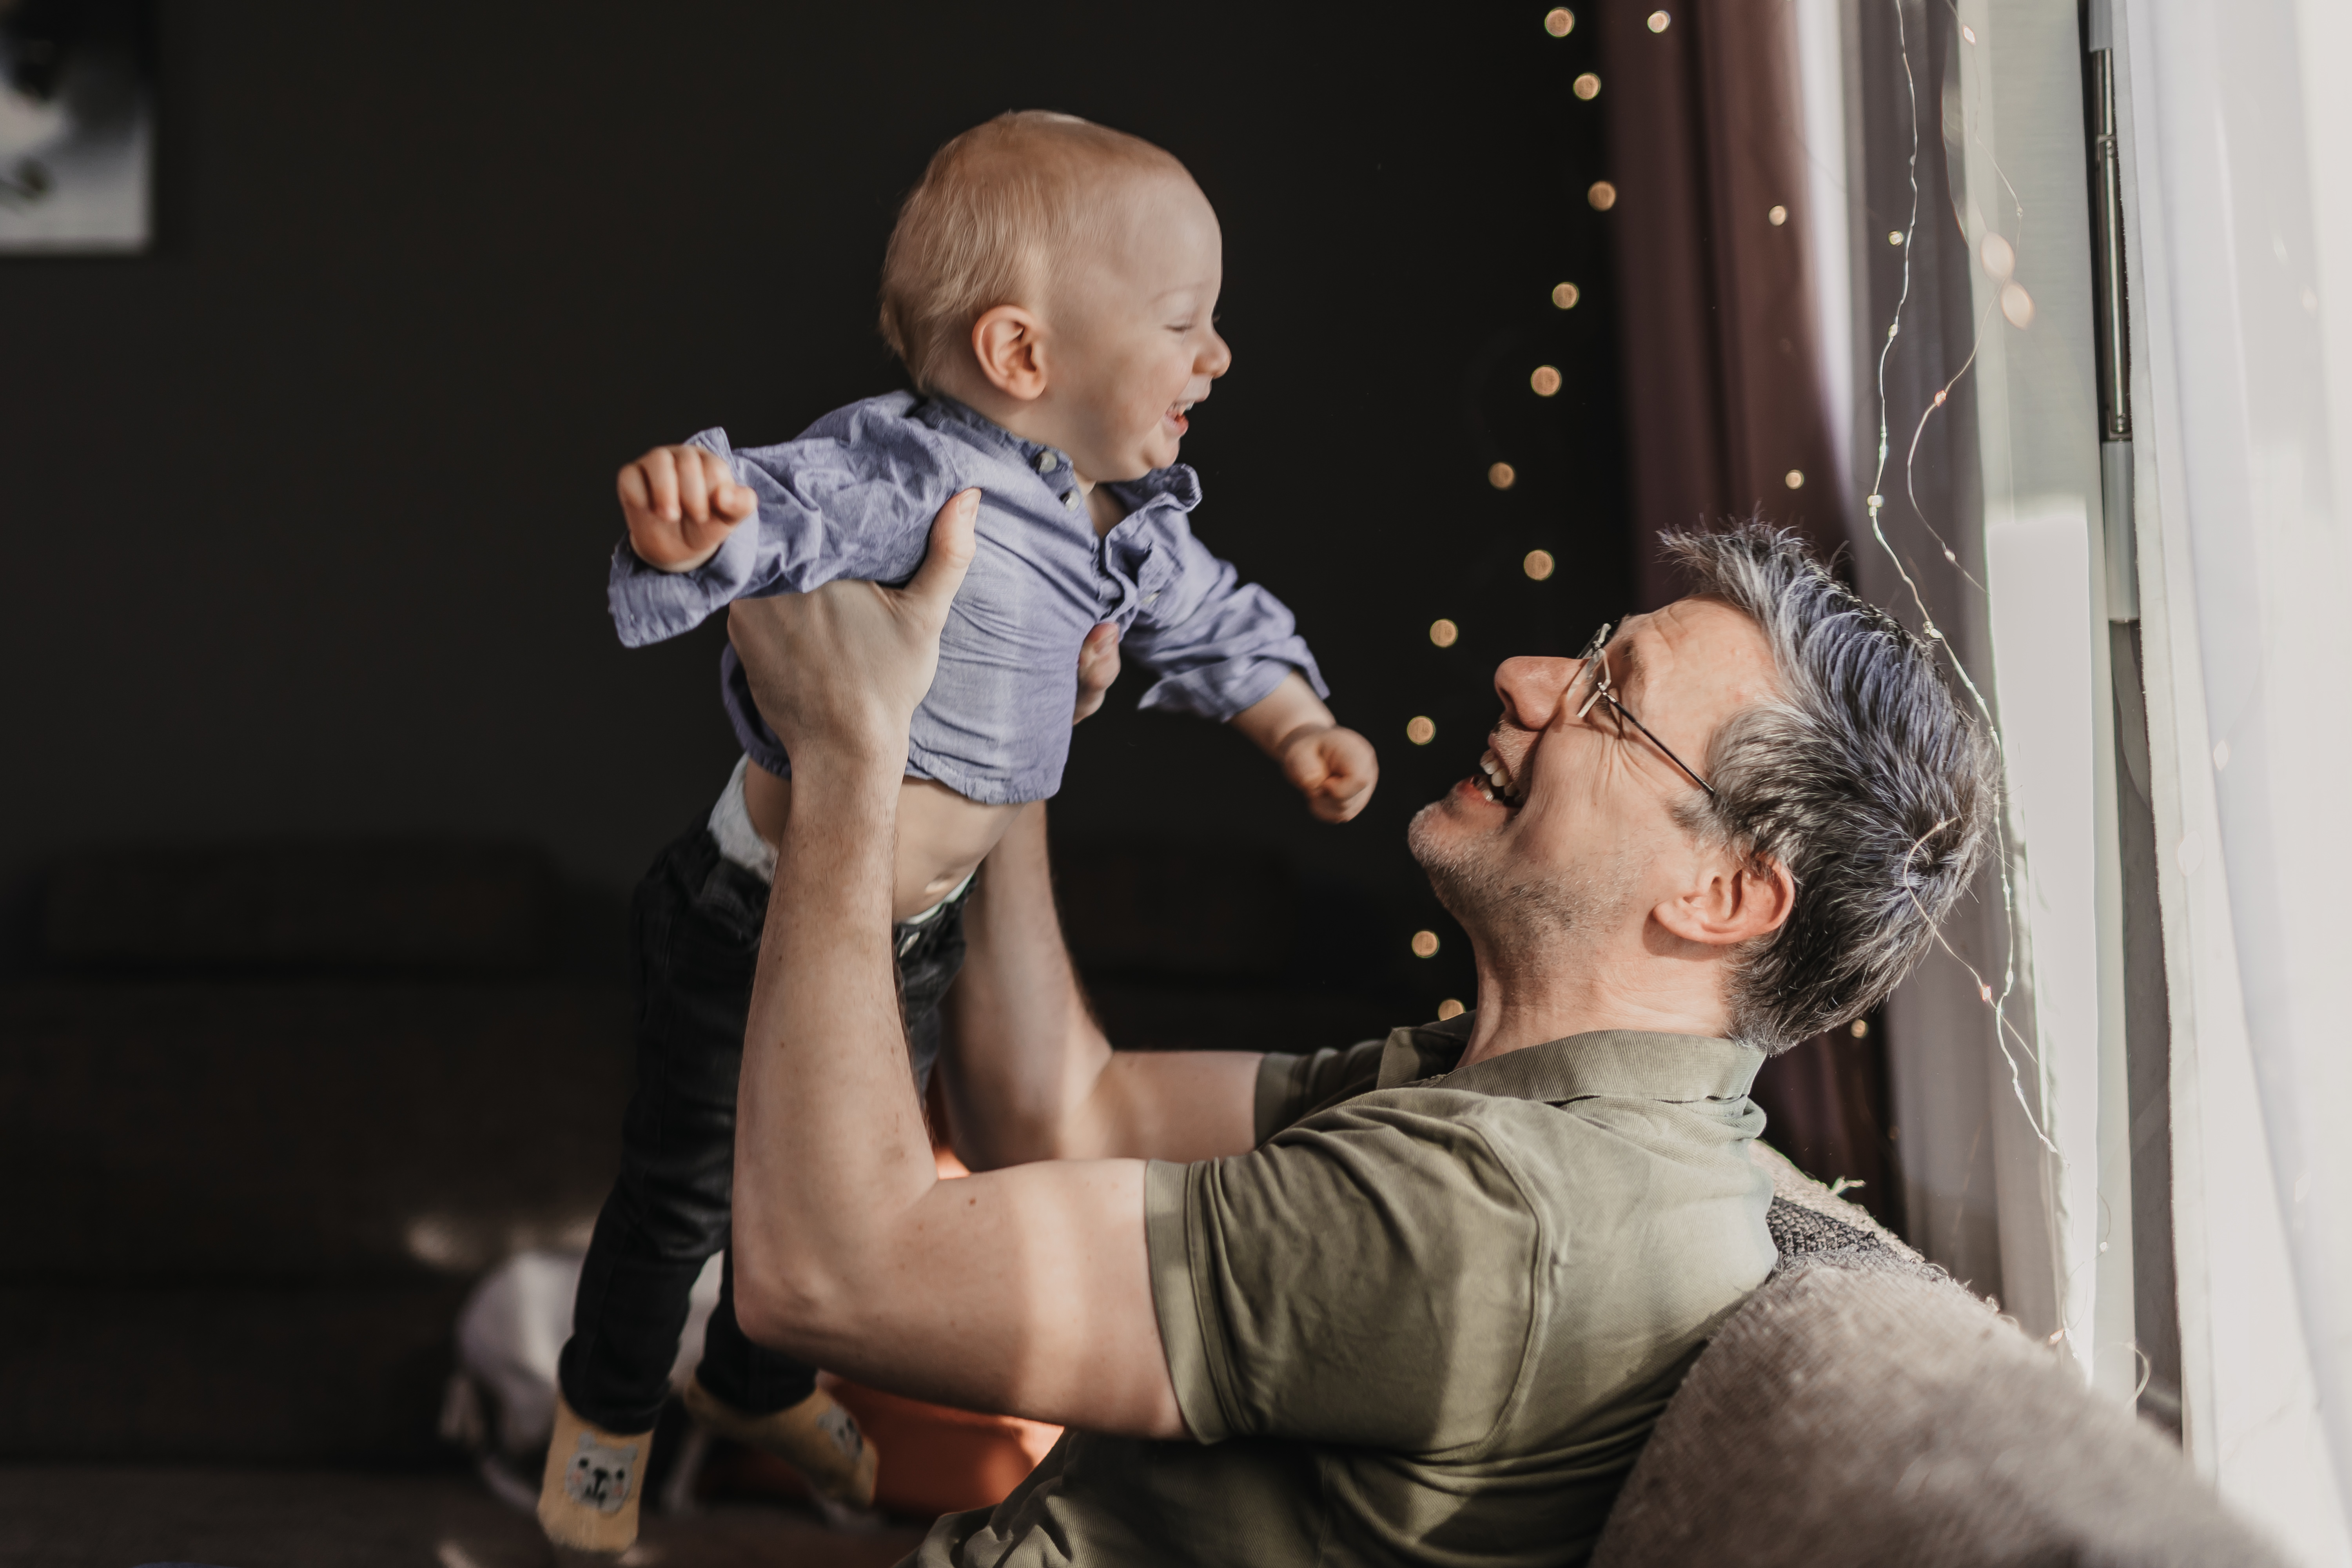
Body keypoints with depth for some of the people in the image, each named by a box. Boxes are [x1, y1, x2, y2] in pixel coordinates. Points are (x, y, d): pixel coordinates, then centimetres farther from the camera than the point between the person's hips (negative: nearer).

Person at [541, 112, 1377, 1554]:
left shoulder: (1135, 528, -3)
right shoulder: (901, 477, -29)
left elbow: (1210, 624, 15)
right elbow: (775, 510, -43)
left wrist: (1293, 722, 5)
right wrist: (689, 518, -64)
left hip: (923, 936, 7)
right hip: (759, 923, -7)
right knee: (690, 1185, 11)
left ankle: (760, 1384, 53)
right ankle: (608, 1410, 38)